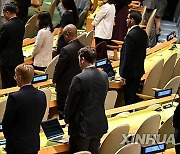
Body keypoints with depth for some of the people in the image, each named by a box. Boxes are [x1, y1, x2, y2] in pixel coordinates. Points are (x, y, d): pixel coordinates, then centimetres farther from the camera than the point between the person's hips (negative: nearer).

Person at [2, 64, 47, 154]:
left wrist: (7, 135, 8)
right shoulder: (41, 95, -2)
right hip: (34, 145, 6)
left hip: (17, 146, -6)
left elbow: (6, 123, -10)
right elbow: (39, 119, 8)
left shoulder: (14, 98, -21)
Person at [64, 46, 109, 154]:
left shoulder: (79, 79, -19)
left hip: (82, 127, -6)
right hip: (100, 125, 6)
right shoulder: (104, 76, 1)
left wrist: (67, 119, 6)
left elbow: (70, 104, -11)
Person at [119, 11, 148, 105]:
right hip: (139, 69, 9)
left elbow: (127, 57, -21)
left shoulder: (131, 35, -22)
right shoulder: (143, 33, 5)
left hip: (130, 72, -9)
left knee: (129, 98, -1)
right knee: (135, 96, 19)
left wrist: (123, 75, -17)